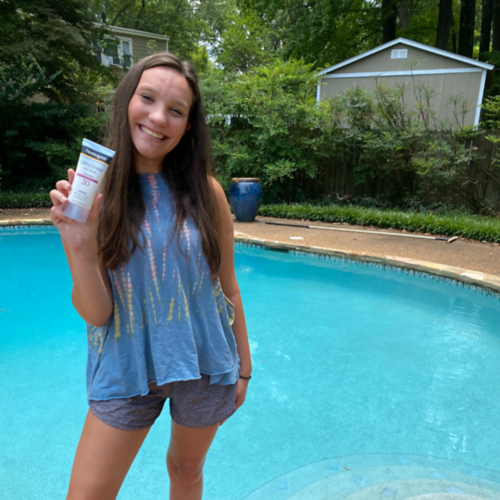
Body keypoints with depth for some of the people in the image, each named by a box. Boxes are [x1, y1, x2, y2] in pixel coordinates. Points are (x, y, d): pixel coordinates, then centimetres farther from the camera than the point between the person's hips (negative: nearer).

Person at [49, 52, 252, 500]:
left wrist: (243, 365, 5)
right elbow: (96, 314, -12)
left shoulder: (204, 192, -9)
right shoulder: (96, 191, -10)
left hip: (204, 365, 1)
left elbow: (227, 284, -1)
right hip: (126, 370, 0)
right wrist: (77, 246, -28)